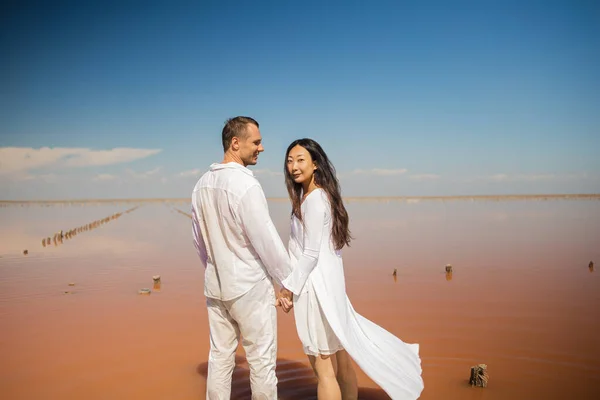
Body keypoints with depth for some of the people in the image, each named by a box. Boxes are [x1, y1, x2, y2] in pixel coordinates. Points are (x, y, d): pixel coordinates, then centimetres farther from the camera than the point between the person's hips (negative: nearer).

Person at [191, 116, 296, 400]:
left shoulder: (202, 184, 5)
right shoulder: (245, 184, -20)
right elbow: (267, 240, -18)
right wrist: (287, 283, -7)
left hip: (215, 288, 7)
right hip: (251, 289, -7)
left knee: (220, 357, 16)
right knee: (261, 361, 6)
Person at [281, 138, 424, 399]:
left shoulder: (314, 199, -17)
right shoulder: (321, 194, 11)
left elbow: (311, 253, -19)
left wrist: (290, 287, -13)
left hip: (316, 285, -9)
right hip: (327, 281, 9)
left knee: (323, 367, 1)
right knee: (339, 358, 21)